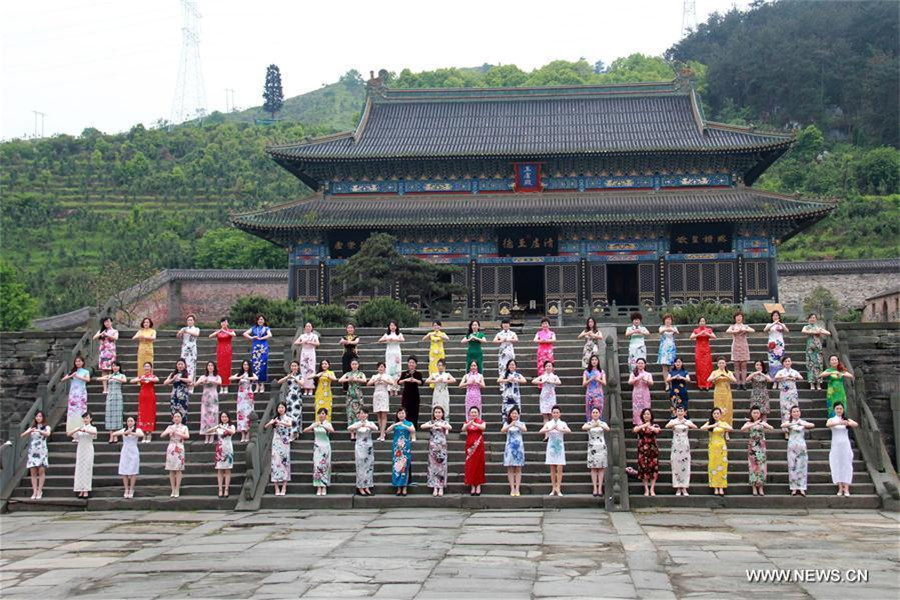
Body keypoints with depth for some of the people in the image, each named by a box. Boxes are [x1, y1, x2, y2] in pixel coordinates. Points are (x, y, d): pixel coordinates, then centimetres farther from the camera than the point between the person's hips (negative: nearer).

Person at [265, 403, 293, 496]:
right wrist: (272, 422, -21)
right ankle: (277, 488, -6)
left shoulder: (288, 418, 5)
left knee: (285, 462, -4)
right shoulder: (274, 418, 11)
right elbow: (265, 426, -2)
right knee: (276, 461, -6)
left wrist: (280, 422, -32)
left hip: (285, 443, -1)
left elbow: (290, 424, -18)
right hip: (276, 443, 1)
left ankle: (284, 488, -4)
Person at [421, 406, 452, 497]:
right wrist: (432, 426, -21)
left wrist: (440, 425, -25)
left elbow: (450, 427, -15)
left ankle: (441, 488, -1)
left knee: (442, 465, -3)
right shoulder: (431, 422, 10)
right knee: (433, 466, -1)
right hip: (433, 446, 1)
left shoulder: (444, 422, 7)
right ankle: (435, 488, 1)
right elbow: (422, 426, -9)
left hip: (442, 447, -1)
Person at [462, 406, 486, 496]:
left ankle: (478, 486, 2)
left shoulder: (481, 422, 4)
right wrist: (469, 424, -33)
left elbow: (483, 427, -19)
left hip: (479, 446, -1)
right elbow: (463, 429, -14)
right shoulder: (467, 423, 9)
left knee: (479, 465, -1)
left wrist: (474, 424, -34)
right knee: (470, 466, 0)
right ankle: (472, 486, 3)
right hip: (470, 446, 1)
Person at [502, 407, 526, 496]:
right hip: (509, 447, 0)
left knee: (518, 469, 0)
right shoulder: (507, 423, 7)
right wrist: (510, 425, -32)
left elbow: (525, 429, -16)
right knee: (510, 469, -1)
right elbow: (502, 430, -14)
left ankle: (517, 489, 1)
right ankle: (512, 489, 1)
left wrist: (517, 425, -35)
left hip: (519, 447, 0)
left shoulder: (521, 423, 6)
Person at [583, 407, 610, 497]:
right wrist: (592, 426, -40)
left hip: (601, 447, 1)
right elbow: (583, 427, -20)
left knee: (601, 468, -1)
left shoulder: (603, 423, 6)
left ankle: (600, 488, 1)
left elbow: (608, 429, -17)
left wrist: (600, 425, -38)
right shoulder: (588, 423, 4)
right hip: (592, 447, -1)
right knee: (593, 468, -1)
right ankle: (595, 488, 0)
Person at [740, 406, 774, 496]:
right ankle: (754, 488, 2)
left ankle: (761, 488, 3)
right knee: (753, 466, -2)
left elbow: (772, 429, -12)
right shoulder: (749, 423, 1)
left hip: (761, 446, 1)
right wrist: (753, 424, -30)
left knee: (761, 466, -1)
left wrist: (764, 424, -29)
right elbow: (742, 429, -20)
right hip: (752, 446, -1)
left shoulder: (763, 422, 5)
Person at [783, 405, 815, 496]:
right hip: (792, 446, 0)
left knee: (802, 466, -2)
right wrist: (793, 424, -33)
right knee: (792, 466, -1)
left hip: (802, 446, 0)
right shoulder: (789, 422, 5)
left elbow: (812, 425, -14)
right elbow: (782, 425, -18)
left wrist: (802, 424, -31)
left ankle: (802, 488, -2)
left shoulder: (803, 422, 7)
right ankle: (794, 488, 2)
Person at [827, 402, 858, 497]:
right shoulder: (831, 420, 5)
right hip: (835, 445, 0)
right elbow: (828, 424, -19)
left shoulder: (847, 419, 6)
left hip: (845, 445, 0)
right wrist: (839, 423, -37)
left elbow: (856, 424, -13)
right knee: (837, 466, -2)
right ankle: (840, 488, 1)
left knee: (846, 466, -4)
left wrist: (848, 423, -36)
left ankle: (846, 489, -6)